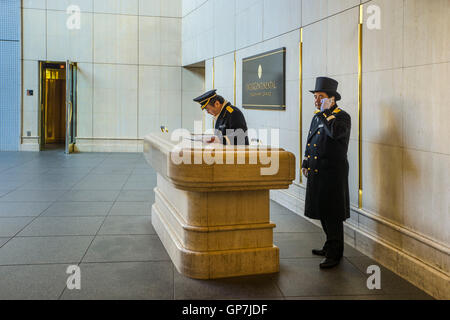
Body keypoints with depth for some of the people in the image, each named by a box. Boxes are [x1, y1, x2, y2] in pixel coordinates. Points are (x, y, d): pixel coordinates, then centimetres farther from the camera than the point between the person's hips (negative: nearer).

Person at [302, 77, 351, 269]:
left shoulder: (342, 116, -9)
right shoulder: (317, 116, 14)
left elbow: (335, 132, -31)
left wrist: (326, 112, -19)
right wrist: (306, 164, 16)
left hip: (334, 174, -8)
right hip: (317, 172, 8)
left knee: (332, 215, -3)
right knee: (321, 211, 15)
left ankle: (334, 254, 7)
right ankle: (330, 246, 29)